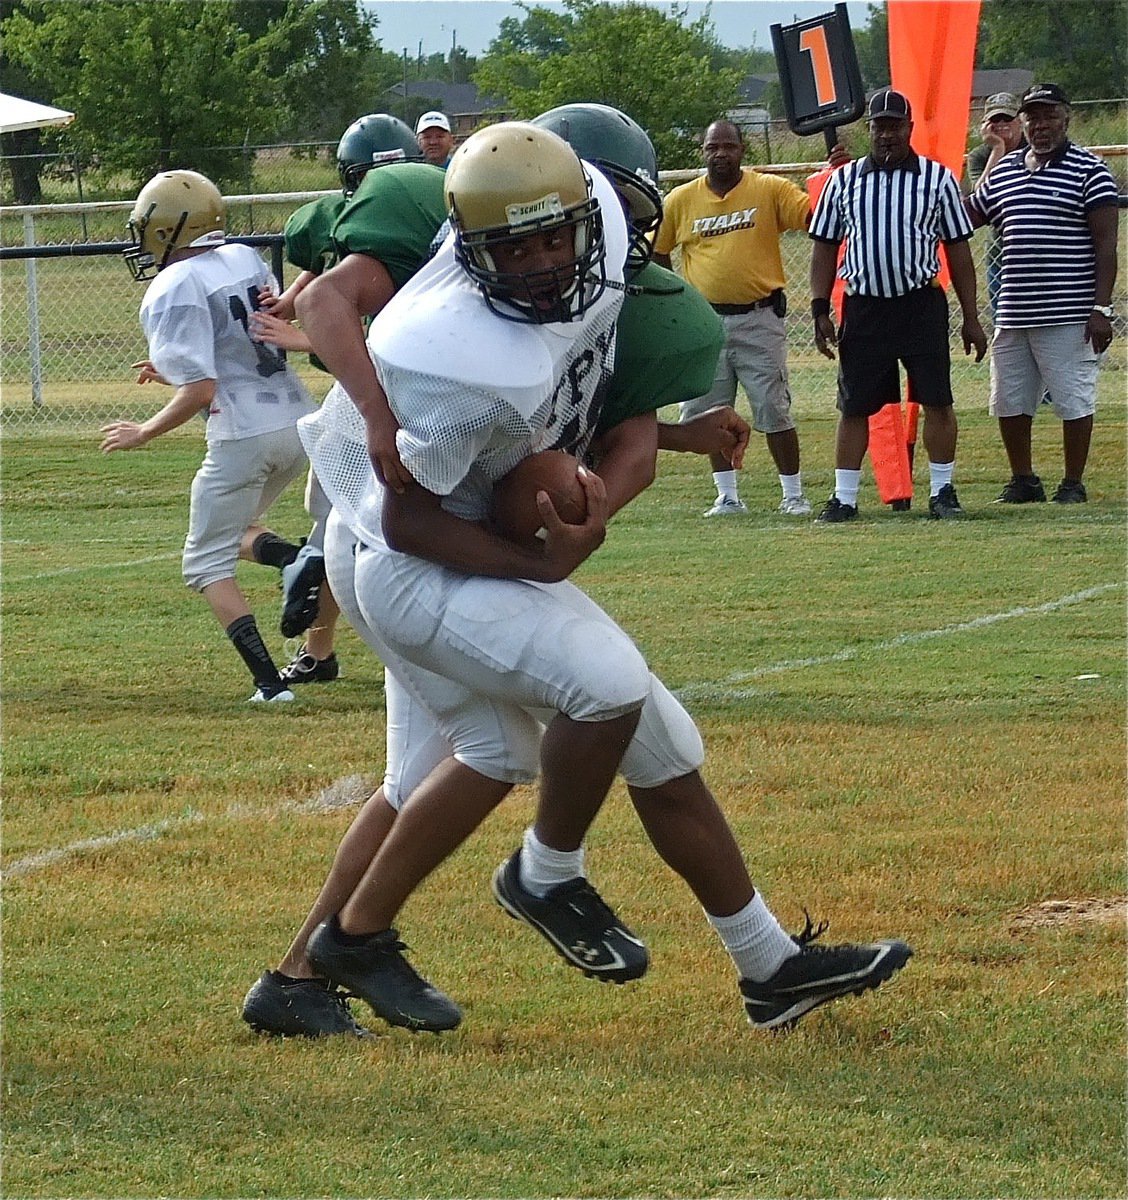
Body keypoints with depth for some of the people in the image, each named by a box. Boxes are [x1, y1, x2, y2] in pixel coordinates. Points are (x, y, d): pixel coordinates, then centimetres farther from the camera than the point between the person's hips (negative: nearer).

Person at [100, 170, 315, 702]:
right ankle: (302, 561, -4)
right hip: (298, 417, 7)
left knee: (207, 563, 8)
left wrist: (144, 433, -4)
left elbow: (200, 392, -18)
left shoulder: (174, 291, -14)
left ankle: (268, 679, -4)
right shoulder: (245, 260, 8)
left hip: (245, 433, -7)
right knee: (237, 529, 27)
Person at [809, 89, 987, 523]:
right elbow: (824, 247, 10)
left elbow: (958, 250, 5)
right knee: (853, 406, 3)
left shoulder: (938, 179, 3)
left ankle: (942, 491, 8)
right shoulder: (843, 181, 7)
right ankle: (844, 498, 8)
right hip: (863, 306, 1)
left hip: (922, 304, -1)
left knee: (937, 401, -2)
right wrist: (820, 310, 1)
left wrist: (971, 318, 3)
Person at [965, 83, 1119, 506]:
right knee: (1009, 402, 10)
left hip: (1068, 314, -6)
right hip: (1013, 312, 6)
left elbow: (1106, 244, -7)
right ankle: (1023, 481, 24)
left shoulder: (1088, 171, -4)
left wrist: (1102, 308, -12)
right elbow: (965, 217, 26)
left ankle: (1073, 484, 9)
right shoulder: (1003, 171, 14)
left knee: (1074, 400, -2)